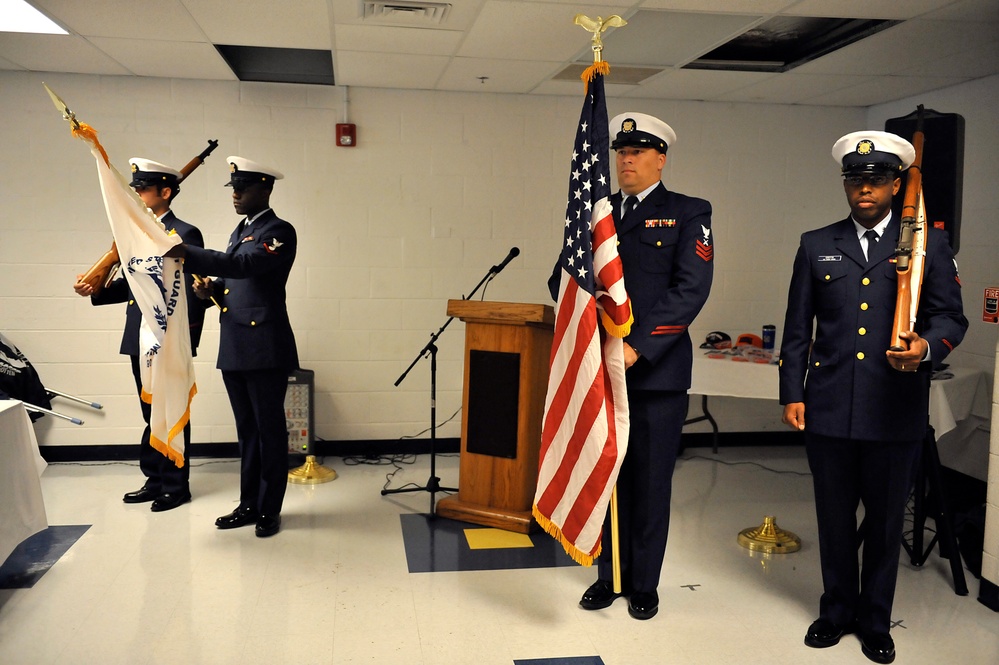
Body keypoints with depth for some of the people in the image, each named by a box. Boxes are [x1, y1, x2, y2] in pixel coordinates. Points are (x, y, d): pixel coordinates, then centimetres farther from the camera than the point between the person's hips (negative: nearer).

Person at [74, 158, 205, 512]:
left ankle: (176, 486, 15)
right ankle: (155, 480, 27)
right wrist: (95, 289, -2)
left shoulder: (185, 234, -10)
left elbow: (191, 296, -14)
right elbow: (130, 285, 16)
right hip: (141, 342, 8)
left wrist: (184, 346, -16)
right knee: (152, 415, 16)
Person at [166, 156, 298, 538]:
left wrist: (184, 252, -31)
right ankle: (249, 505, 24)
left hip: (265, 350, -8)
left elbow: (244, 265, -25)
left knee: (269, 431, 2)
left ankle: (270, 510, 12)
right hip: (234, 349, 8)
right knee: (247, 431, 14)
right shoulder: (240, 230, 19)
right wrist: (213, 290, 3)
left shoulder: (279, 232, -9)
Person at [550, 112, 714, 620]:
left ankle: (643, 584, 23)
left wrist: (637, 347, -19)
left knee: (650, 483, 7)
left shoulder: (688, 214, 1)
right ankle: (609, 575, 28)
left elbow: (691, 288, -12)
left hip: (656, 371, -3)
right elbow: (562, 279, 10)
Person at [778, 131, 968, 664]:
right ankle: (837, 610, 32)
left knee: (885, 520, 11)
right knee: (834, 518, 13)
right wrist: (792, 393, 2)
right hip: (828, 407, 1)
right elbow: (797, 329, 8)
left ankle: (875, 621, 29)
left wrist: (926, 347, -20)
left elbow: (950, 317, 2)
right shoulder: (817, 245, 8)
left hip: (895, 410, -1)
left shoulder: (929, 244, 5)